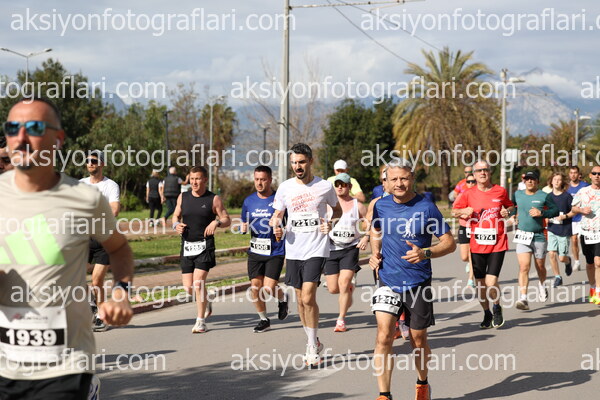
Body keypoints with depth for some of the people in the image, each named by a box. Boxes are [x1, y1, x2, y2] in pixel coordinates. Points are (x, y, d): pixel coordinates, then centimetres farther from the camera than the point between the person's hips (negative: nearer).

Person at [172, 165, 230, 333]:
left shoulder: (214, 199, -2)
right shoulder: (183, 197, 8)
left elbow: (227, 220, 2)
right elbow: (176, 215, 20)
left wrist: (216, 222, -19)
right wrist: (176, 225, -2)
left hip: (204, 246, -4)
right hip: (187, 246, 4)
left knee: (198, 283, -15)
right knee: (188, 288, 2)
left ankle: (201, 321, -3)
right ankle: (206, 303, 35)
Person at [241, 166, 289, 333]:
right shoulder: (249, 201, 6)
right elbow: (244, 223, 18)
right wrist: (244, 228, -4)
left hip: (275, 251, -4)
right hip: (255, 251, 4)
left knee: (269, 289, -11)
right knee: (256, 287, 4)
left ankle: (283, 298, 23)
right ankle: (263, 319, 24)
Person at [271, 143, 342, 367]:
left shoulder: (325, 187, -2)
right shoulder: (285, 188, 4)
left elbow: (337, 210, 15)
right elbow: (277, 215, 13)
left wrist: (331, 222, -6)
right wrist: (276, 225, -10)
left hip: (316, 250, -4)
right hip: (293, 250, 4)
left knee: (308, 297, -15)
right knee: (301, 300, 10)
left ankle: (312, 347, -2)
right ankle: (313, 342, 28)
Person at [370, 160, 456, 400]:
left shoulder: (426, 208, -9)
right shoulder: (381, 206, 2)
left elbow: (450, 243, -6)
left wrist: (425, 253, -22)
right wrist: (375, 253, 8)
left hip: (418, 283, -2)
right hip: (387, 282, 2)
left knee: (418, 340, 11)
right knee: (384, 336, -14)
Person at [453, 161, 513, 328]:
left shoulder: (500, 191, 3)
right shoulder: (469, 194, 2)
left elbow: (509, 206, 21)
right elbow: (454, 211, 13)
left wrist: (507, 211, -1)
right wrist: (464, 211, -8)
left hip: (497, 244, -2)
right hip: (477, 245, 2)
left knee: (491, 282, -12)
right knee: (480, 283, 7)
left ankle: (497, 308, 17)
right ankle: (487, 314, 29)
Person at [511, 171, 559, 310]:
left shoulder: (544, 196, -2)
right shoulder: (518, 194, 8)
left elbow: (555, 210, -2)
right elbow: (512, 206, 28)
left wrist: (542, 213, -15)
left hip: (539, 236, -1)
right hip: (522, 236, 1)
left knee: (540, 266, 14)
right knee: (524, 267, -13)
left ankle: (542, 286, 46)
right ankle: (523, 298, -17)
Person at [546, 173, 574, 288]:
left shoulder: (567, 196, -5)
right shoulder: (549, 196, 5)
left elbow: (574, 211, -2)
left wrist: (564, 216, -17)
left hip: (564, 230, -3)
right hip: (552, 229, 3)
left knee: (562, 257, -2)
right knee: (551, 253, -7)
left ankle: (568, 261, 35)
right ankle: (557, 277, 8)